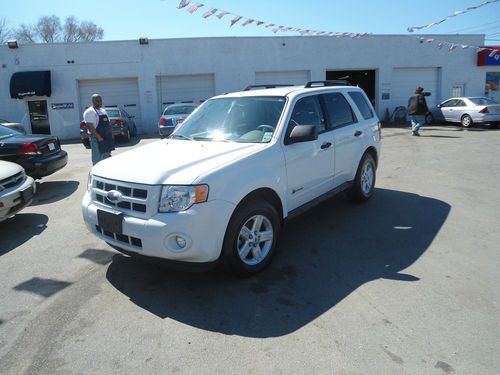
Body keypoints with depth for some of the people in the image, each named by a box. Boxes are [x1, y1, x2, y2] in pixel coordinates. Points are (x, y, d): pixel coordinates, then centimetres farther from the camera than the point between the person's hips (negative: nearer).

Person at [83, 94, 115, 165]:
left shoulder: (103, 111, 19)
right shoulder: (90, 112, -9)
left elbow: (109, 124, 23)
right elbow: (90, 126, -19)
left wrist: (111, 134, 9)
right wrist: (99, 137, -25)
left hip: (108, 138, 9)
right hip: (97, 140, -9)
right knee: (98, 160, -9)